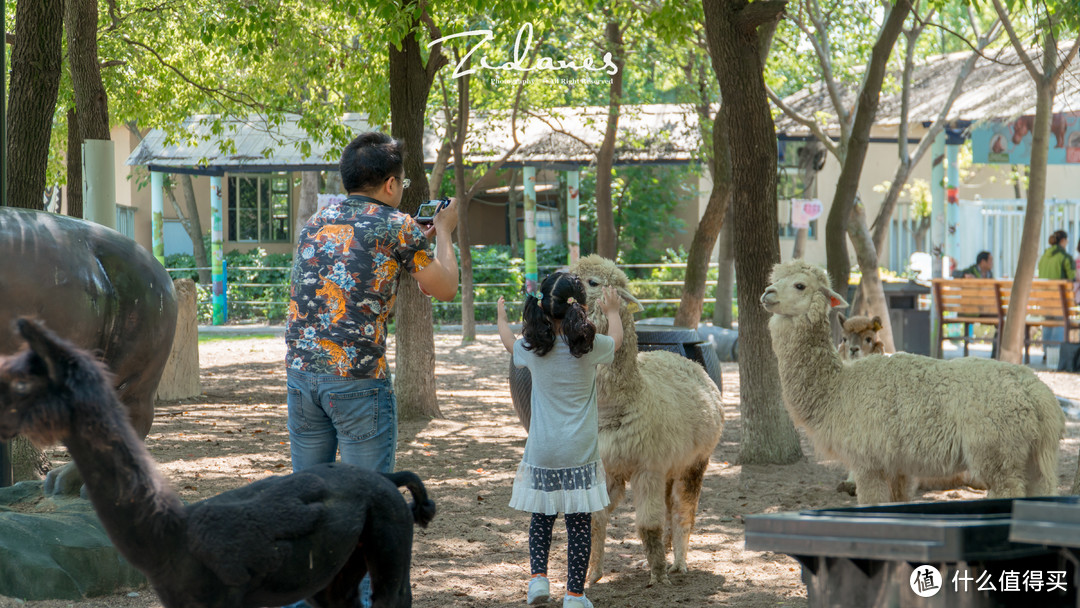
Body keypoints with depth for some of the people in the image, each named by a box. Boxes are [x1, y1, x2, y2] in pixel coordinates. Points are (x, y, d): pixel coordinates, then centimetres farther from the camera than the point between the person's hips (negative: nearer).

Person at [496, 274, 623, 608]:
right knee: (579, 521, 4)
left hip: (542, 452, 2)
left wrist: (501, 318, 40)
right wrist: (612, 311, 33)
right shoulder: (590, 347, -10)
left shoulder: (533, 349, -5)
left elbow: (509, 343, 19)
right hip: (580, 452, -1)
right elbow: (617, 340, 14)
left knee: (541, 516, 16)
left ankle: (538, 576, 2)